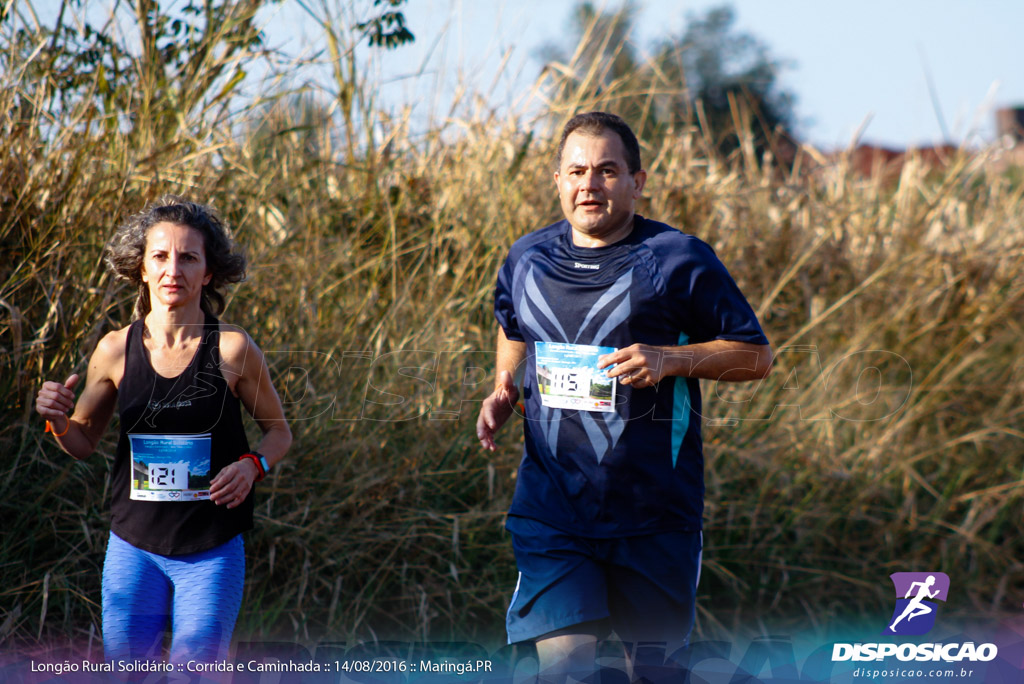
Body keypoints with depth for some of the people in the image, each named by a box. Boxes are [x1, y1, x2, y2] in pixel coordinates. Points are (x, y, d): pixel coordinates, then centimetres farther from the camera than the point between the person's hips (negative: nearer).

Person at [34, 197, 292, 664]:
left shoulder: (232, 350, -7)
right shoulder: (116, 350, -1)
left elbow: (279, 432, 6)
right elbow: (83, 443, 11)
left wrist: (252, 465, -14)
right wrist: (57, 419, -10)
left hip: (212, 551, -2)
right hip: (133, 546, 2)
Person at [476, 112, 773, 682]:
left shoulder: (679, 260, -6)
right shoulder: (527, 260, 7)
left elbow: (757, 356, -2)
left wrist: (670, 360, -17)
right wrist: (503, 391, 9)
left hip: (654, 507, -1)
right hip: (552, 503, 2)